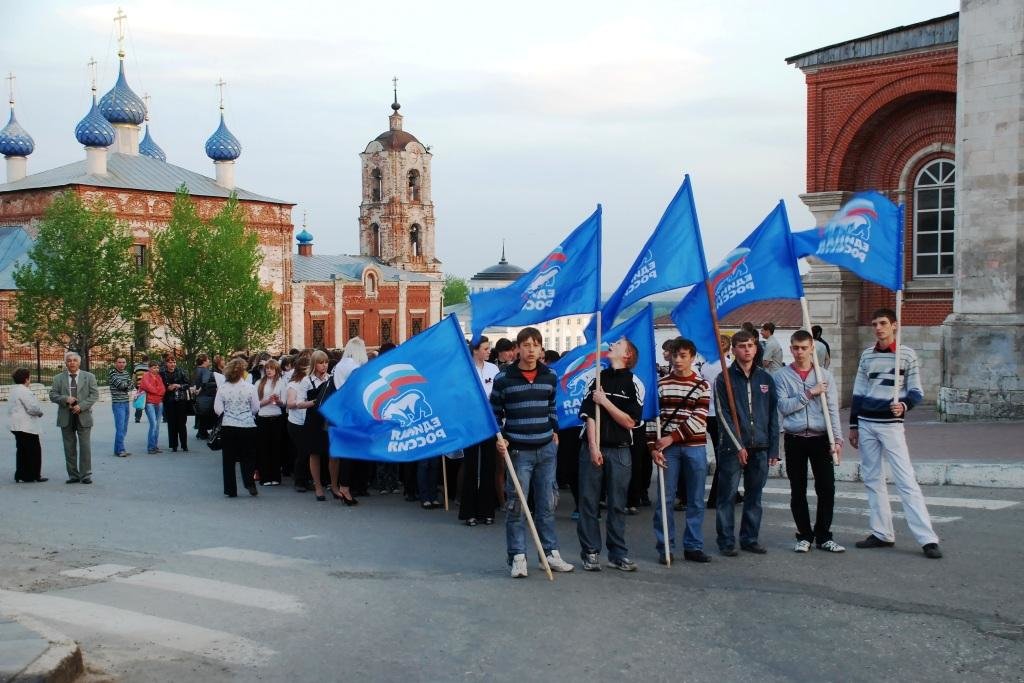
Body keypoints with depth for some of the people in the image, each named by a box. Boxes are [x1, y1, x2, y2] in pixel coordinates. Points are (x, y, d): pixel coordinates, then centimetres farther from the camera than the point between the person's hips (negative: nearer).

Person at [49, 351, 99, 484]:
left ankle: (86, 475, 5)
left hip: (83, 416, -1)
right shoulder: (58, 378, 9)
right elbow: (52, 395, 4)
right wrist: (66, 399, -15)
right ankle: (73, 475, 12)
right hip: (66, 417, 2)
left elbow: (95, 394, 0)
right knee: (69, 448, 5)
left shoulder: (89, 377, 5)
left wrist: (81, 406, -13)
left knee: (85, 447, -1)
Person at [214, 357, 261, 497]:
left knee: (228, 458, 8)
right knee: (247, 457, 13)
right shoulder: (250, 388, -8)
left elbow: (217, 409, -3)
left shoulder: (223, 388, -5)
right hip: (247, 426, -1)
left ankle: (230, 489, 9)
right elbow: (256, 409, -1)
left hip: (228, 427, 1)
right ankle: (250, 484, 2)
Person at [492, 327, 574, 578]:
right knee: (516, 506, -3)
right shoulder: (503, 378, -5)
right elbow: (494, 412, 2)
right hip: (518, 451, -3)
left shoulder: (550, 377, 5)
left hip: (546, 449, 4)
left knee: (547, 505, 10)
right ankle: (518, 557, 5)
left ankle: (551, 553, 19)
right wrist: (498, 437, -10)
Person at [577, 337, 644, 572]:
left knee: (617, 505, 4)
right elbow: (589, 416, 3)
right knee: (588, 502, 1)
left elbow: (630, 421, -5)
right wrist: (593, 447, -6)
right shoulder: (597, 378, 8)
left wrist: (605, 402, -10)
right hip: (592, 448, 2)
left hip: (619, 450, -2)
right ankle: (591, 552, 8)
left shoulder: (634, 384, 2)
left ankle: (618, 554, 11)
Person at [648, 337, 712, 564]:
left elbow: (699, 418, -7)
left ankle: (693, 546, 15)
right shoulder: (661, 384, 4)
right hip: (667, 447, 0)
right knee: (665, 498, 1)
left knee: (696, 500, 6)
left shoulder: (702, 385, 2)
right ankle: (665, 547, 9)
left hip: (695, 446, 0)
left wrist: (673, 437, -14)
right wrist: (653, 447, -5)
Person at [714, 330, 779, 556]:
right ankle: (726, 542, 5)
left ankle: (750, 539, 19)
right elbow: (723, 415, -7)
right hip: (732, 447, -4)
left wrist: (773, 449, 6)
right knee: (727, 495, -2)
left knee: (754, 495, 9)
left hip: (760, 448, 4)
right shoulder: (724, 379, -1)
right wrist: (738, 446, -13)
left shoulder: (765, 379, 10)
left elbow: (773, 416, 11)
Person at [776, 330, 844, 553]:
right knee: (798, 491, 6)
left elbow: (833, 409, 2)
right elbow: (784, 406, -8)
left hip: (820, 438, 1)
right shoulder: (782, 376, 3)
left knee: (827, 488, -1)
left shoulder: (825, 375, 6)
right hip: (795, 439, -1)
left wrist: (836, 439, -6)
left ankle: (823, 536, 11)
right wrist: (809, 394, -11)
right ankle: (804, 536, 17)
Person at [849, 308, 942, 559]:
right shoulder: (866, 355, 11)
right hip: (866, 424, 5)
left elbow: (916, 392, -1)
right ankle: (882, 533, 14)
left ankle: (927, 539, -11)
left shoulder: (907, 355, -1)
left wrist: (904, 405, -21)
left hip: (891, 425, -5)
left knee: (906, 481, -10)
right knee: (872, 479, 7)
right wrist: (853, 426, 14)